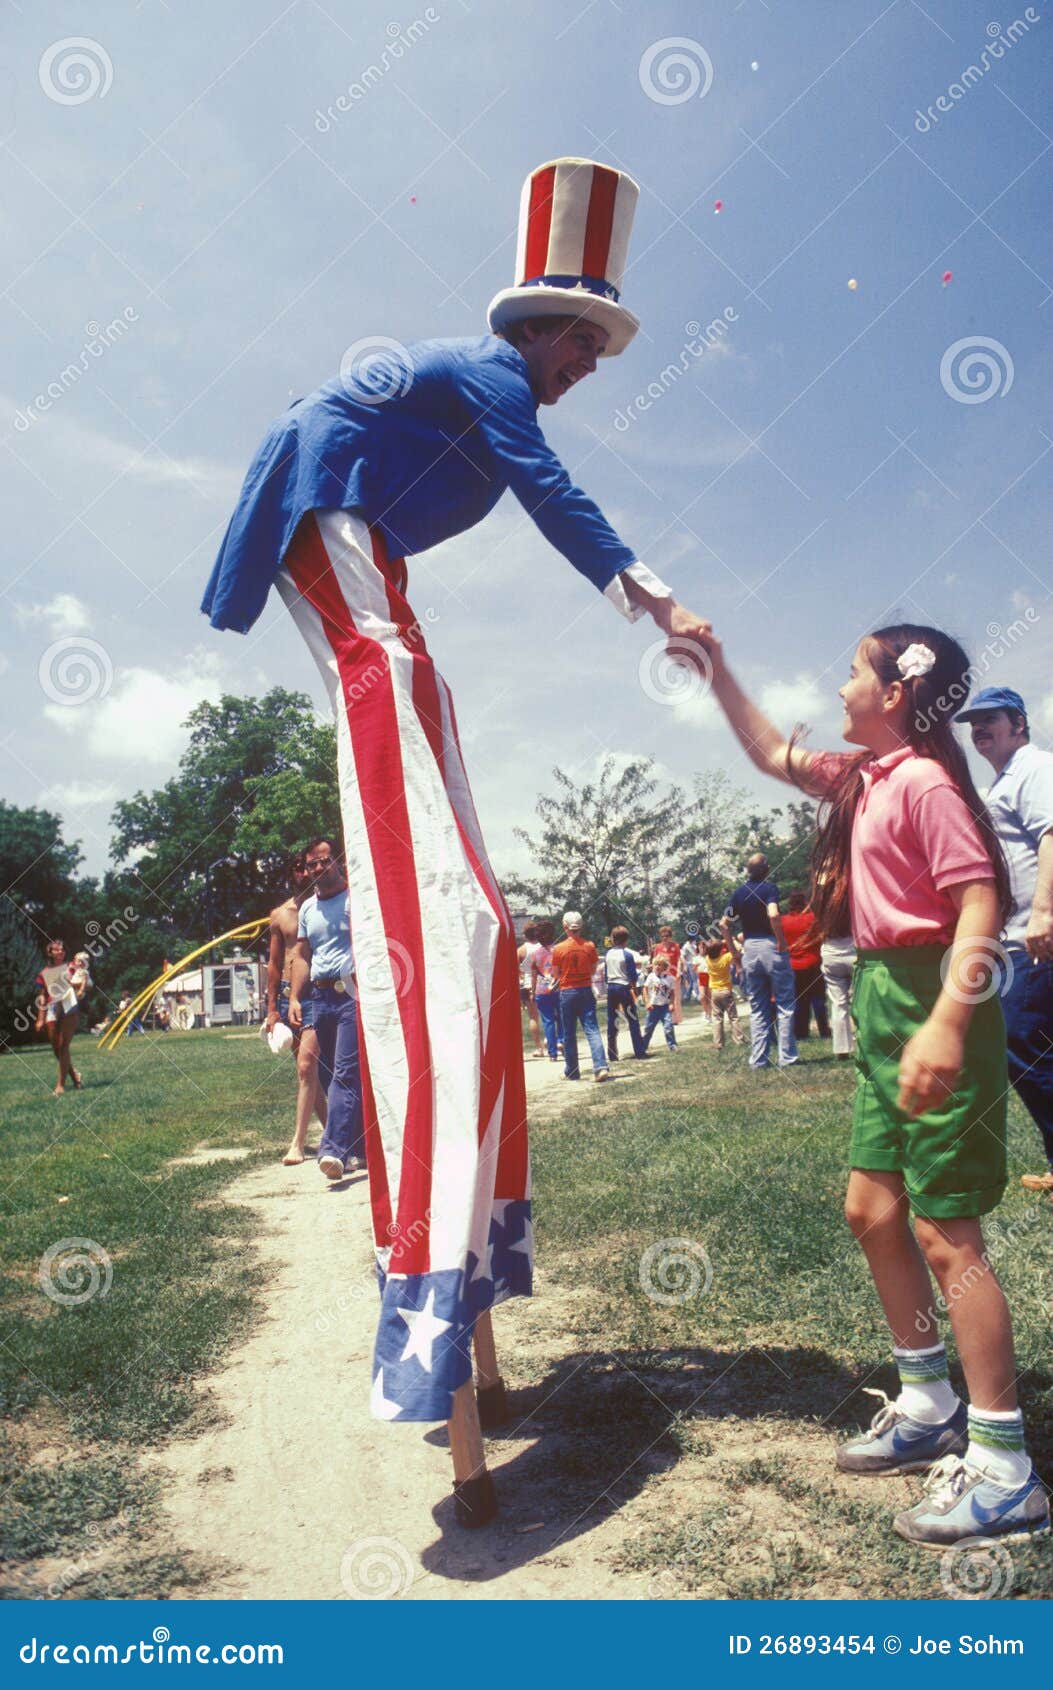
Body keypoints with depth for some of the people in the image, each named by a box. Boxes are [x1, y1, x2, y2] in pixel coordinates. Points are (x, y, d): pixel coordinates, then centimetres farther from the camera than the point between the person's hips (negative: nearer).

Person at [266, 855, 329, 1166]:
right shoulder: (279, 915, 12)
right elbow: (274, 963, 14)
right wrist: (272, 1008, 9)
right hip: (288, 994, 4)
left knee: (307, 1066, -14)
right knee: (310, 1070, 10)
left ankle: (297, 1143, -13)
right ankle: (329, 1130, 23)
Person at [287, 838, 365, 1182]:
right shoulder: (308, 908, 19)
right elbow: (302, 956, 21)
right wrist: (294, 999, 10)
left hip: (353, 994, -7)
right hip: (319, 997, 7)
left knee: (345, 1073, -15)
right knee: (328, 1076, 8)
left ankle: (334, 1150, -22)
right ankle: (360, 1149, 17)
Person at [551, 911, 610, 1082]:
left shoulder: (559, 949, -8)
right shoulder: (589, 946, -3)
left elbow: (556, 975, -1)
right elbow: (593, 970, 7)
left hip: (567, 992, -1)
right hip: (586, 990, 1)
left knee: (569, 1034, 9)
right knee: (592, 1029, -1)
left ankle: (571, 1071, 16)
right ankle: (600, 1067, -16)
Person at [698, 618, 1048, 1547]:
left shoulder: (924, 781, -15)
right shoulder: (863, 777, 12)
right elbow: (773, 753, 26)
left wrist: (947, 1024, -32)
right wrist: (715, 667, 25)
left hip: (933, 999, -10)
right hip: (882, 997, 10)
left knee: (945, 1230, -5)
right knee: (872, 1208, 15)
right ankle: (930, 1408, 32)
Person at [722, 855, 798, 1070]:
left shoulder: (739, 892, 8)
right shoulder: (769, 887, -9)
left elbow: (724, 924, 9)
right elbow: (773, 914, -26)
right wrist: (782, 941, -15)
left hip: (749, 949, 5)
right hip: (771, 947, -5)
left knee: (757, 1009, 11)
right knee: (785, 1005, 3)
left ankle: (758, 1059, 9)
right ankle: (787, 1057, 1)